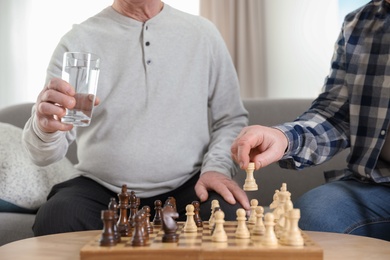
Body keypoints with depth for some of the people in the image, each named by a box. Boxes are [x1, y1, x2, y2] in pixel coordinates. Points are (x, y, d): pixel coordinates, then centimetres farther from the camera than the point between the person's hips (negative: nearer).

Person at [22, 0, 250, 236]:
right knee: (54, 219, -30)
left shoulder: (203, 33, 6)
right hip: (100, 189, 0)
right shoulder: (77, 41, 1)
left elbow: (232, 119, 10)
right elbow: (45, 154, -3)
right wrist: (46, 128, -28)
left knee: (228, 217, -30)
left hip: (184, 188, 0)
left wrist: (217, 167, -10)